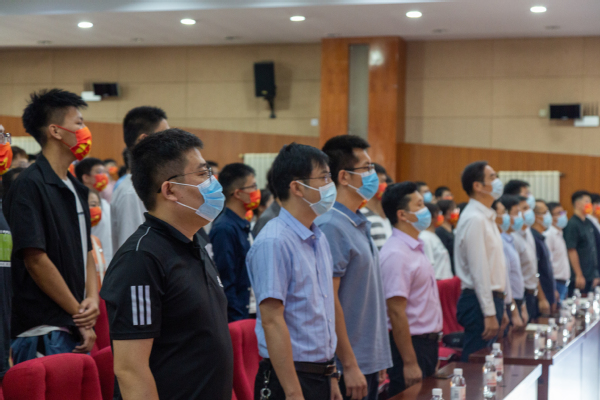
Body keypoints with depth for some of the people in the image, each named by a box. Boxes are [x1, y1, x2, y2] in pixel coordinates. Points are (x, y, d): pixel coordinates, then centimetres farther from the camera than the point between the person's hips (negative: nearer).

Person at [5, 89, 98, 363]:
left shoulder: (76, 188, 16)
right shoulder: (29, 186, -10)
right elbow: (35, 259, -15)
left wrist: (92, 298, 0)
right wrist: (79, 314, -11)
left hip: (76, 329, 8)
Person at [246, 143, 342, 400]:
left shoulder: (319, 239, 12)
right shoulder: (274, 242, -15)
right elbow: (272, 321, -19)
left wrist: (331, 377, 16)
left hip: (321, 376, 8)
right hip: (289, 378, -8)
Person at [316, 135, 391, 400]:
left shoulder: (360, 224, 13)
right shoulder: (331, 227, -17)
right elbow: (328, 299, -20)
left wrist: (379, 359, 18)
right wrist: (349, 365, -19)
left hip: (369, 362, 9)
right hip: (349, 368, -9)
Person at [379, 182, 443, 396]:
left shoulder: (415, 248, 12)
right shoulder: (396, 254, -18)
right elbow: (396, 312, -22)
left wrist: (432, 351, 18)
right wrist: (410, 362, -22)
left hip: (428, 343, 9)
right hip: (411, 344, -9)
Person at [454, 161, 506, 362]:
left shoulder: (486, 217, 16)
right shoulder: (474, 219, -16)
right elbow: (479, 271, -20)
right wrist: (489, 313, -21)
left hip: (492, 298, 10)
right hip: (479, 301, -10)